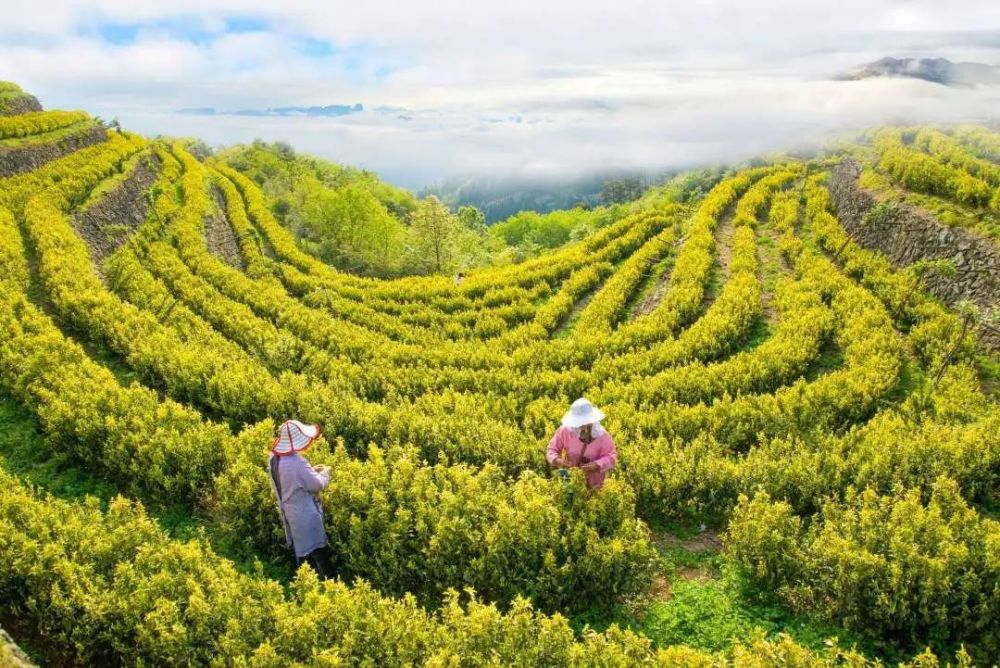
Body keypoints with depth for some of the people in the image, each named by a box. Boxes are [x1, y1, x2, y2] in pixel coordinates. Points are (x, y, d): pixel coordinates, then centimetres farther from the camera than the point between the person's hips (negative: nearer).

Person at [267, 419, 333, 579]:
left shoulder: (273, 458, -5)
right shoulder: (296, 462, -31)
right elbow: (317, 485, -22)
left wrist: (311, 470, 8)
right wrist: (325, 473, -3)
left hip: (289, 511, 8)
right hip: (305, 513, -8)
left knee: (300, 549, 23)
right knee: (317, 553, 5)